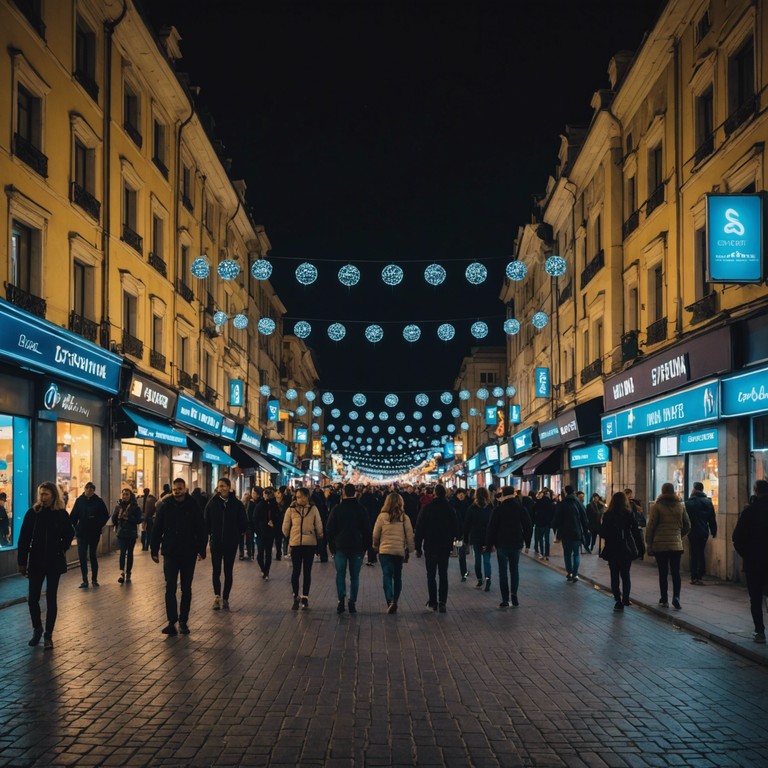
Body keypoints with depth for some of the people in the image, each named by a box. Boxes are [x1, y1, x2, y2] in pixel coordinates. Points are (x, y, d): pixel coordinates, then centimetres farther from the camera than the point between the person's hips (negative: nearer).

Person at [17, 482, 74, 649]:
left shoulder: (61, 514, -3)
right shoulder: (33, 513, -3)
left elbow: (69, 535, 12)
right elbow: (24, 539, -2)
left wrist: (61, 549, 0)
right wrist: (22, 562, -5)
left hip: (54, 562, -1)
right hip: (36, 561, 1)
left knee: (51, 599, 4)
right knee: (33, 598, -1)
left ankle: (48, 635, 12)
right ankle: (37, 629, 23)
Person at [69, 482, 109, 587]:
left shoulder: (98, 501, -3)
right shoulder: (79, 500, 1)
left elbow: (106, 515, 2)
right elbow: (73, 516, 4)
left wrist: (99, 525, -5)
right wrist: (76, 527, -4)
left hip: (94, 533, -1)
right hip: (82, 533, 1)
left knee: (93, 555, 10)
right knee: (82, 556, -5)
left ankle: (94, 579, 20)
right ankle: (85, 580, -3)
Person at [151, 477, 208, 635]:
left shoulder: (193, 506, -4)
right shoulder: (165, 506, -3)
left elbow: (201, 529, 1)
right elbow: (157, 529, 2)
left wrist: (202, 550, -2)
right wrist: (154, 550, 0)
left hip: (189, 554, 0)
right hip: (170, 553, 0)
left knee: (186, 589, 9)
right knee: (170, 588, -4)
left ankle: (183, 621, 18)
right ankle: (172, 622, -3)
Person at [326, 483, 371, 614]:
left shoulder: (336, 509, -1)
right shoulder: (362, 510, 1)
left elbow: (330, 530, 1)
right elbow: (367, 530, 4)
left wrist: (331, 546, 8)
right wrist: (366, 547, 11)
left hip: (340, 547, 0)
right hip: (357, 547, 1)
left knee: (340, 574, 6)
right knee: (354, 576, 6)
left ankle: (341, 600, -9)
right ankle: (352, 602, 0)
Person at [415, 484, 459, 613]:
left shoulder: (427, 508, -9)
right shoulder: (449, 509, -1)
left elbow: (419, 529, -7)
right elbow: (455, 528, 5)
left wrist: (418, 547, -1)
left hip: (430, 546, -2)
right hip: (445, 547, 2)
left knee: (431, 575, 6)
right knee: (443, 575, 7)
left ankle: (433, 602, 4)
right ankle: (442, 602, 1)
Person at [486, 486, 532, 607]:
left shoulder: (498, 510, -7)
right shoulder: (521, 509, 1)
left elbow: (491, 528, -7)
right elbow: (528, 527, 3)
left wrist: (490, 544, 2)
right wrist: (527, 544, 10)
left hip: (502, 544, -2)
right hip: (516, 544, 2)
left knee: (503, 571, 4)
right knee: (514, 570, 12)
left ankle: (505, 599, 0)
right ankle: (514, 596, -4)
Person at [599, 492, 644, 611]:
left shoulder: (607, 515, -4)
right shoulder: (629, 514, -4)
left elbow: (603, 534, -1)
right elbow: (636, 531, -8)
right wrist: (641, 547, -5)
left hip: (612, 550, -1)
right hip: (627, 550, 1)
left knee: (614, 576, 5)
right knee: (625, 575, 13)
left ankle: (619, 601, 1)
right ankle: (625, 599, 8)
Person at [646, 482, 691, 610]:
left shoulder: (657, 507, -7)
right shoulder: (681, 506, 4)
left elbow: (650, 527, -7)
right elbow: (687, 526, 10)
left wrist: (649, 544, 0)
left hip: (659, 545, -2)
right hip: (676, 545, 2)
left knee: (663, 573, 5)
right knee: (676, 572, 7)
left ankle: (664, 599, 8)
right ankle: (676, 597, -8)